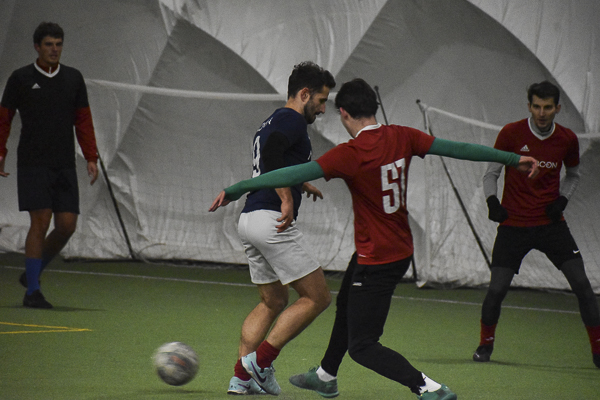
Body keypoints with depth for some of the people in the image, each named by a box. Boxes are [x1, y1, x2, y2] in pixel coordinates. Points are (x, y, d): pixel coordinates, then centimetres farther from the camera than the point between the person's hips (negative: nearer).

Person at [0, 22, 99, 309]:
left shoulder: (73, 78, 9)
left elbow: (83, 121, 13)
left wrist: (91, 159, 5)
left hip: (64, 166, 4)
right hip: (32, 164, -4)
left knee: (67, 225, -3)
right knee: (40, 221, -12)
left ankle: (33, 273, 19)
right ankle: (32, 291, -5)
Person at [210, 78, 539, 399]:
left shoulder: (349, 154, -24)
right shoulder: (401, 137, -6)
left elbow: (296, 175, -28)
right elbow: (456, 149, -2)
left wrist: (237, 189, -25)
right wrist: (513, 159, 8)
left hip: (376, 260, -9)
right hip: (401, 249, 9)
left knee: (362, 346, -4)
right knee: (346, 306, 31)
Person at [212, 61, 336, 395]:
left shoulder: (273, 123, 23)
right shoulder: (292, 120, -7)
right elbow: (271, 152, -26)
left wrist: (302, 185, 56)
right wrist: (288, 200, -30)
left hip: (250, 219, 10)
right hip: (273, 221, -10)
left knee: (273, 302, 19)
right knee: (317, 297, -4)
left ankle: (241, 377, 11)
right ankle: (260, 360, -7)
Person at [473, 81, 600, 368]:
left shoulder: (567, 139, -1)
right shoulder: (511, 134, -8)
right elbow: (491, 173, 2)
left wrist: (562, 199, 0)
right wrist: (492, 200, -15)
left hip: (550, 223, 2)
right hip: (514, 223, -1)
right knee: (497, 288, -8)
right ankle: (485, 343, 19)